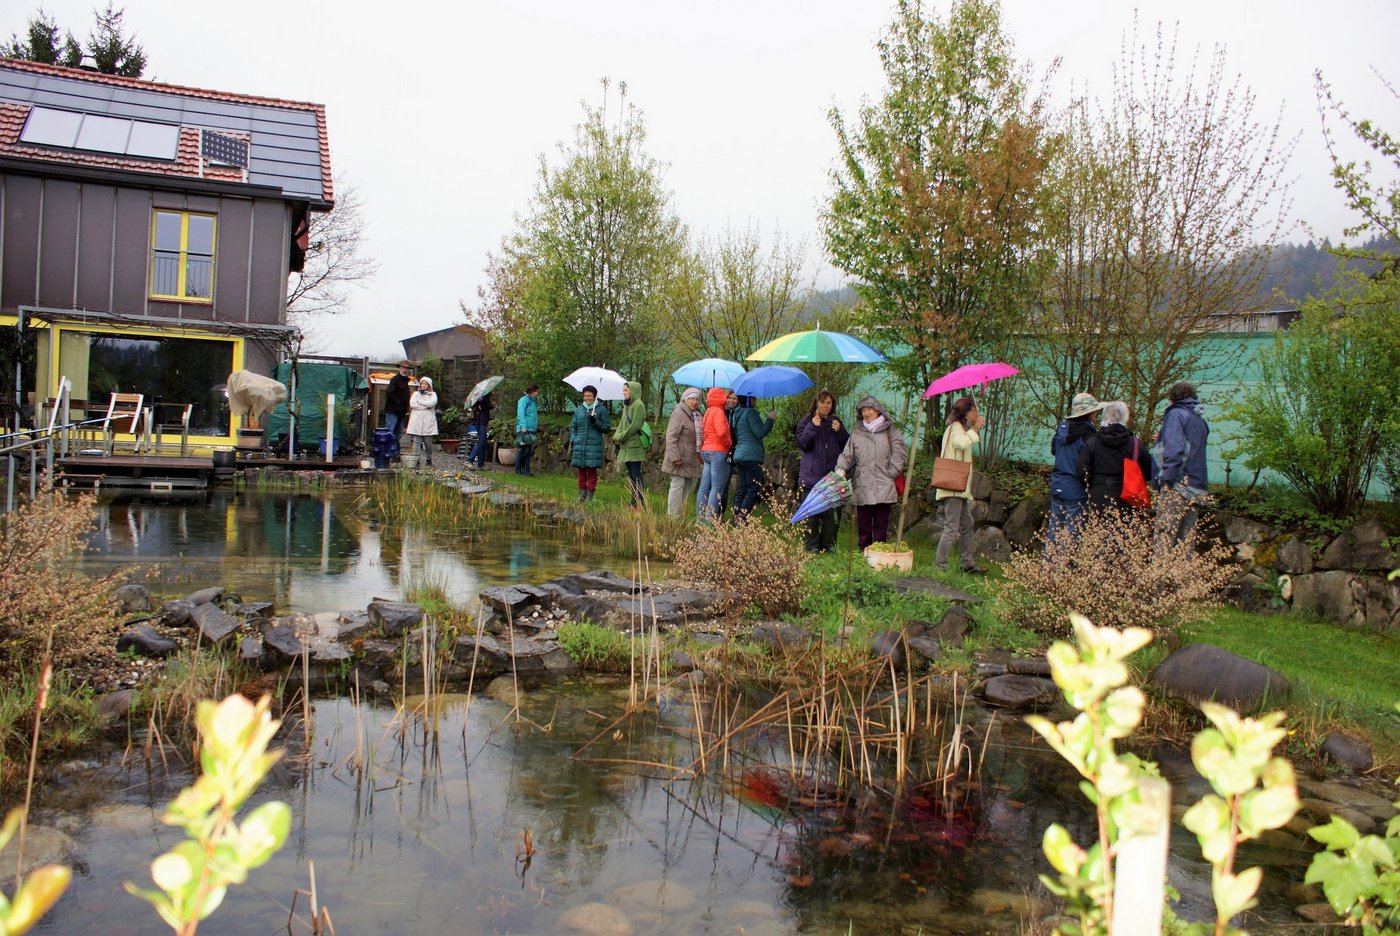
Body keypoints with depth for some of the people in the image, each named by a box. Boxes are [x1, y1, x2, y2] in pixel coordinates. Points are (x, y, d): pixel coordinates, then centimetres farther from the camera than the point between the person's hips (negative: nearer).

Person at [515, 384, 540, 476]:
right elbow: (521, 414, -12)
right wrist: (523, 426, -22)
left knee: (530, 451, 5)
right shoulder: (524, 400, -4)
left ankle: (526, 470, 8)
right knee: (523, 450, -6)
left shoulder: (534, 401, 20)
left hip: (532, 430, 8)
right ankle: (518, 469, 3)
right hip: (524, 430, -8)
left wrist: (537, 428, 19)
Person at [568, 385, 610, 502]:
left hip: (594, 445, -3)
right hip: (579, 445, 3)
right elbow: (573, 426, 18)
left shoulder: (602, 409, 3)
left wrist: (595, 422, -13)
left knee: (592, 471, -1)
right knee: (581, 471, 5)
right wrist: (572, 440, 3)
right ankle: (581, 495, 11)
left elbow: (607, 428, 1)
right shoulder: (579, 409, 13)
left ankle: (589, 496, 4)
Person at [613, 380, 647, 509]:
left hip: (634, 445, -9)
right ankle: (634, 502, 13)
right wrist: (617, 435, 1)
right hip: (626, 446, 9)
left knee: (635, 475, -8)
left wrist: (622, 437, -11)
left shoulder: (638, 405, -10)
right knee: (631, 475, 9)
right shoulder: (626, 405, 17)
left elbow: (635, 426, -16)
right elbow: (621, 424, 19)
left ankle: (639, 502, -6)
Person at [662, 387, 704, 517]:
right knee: (677, 485, -6)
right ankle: (673, 516, -2)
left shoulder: (697, 415, 17)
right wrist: (675, 457, -21)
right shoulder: (678, 414, -11)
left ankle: (681, 514, 20)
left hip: (693, 460, 9)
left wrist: (700, 456, 20)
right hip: (680, 460, -9)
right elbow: (671, 437, -16)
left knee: (689, 487, 11)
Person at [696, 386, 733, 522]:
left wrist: (702, 452, 18)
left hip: (706, 451, 9)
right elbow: (722, 432, -23)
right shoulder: (719, 412, -11)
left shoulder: (708, 412, 17)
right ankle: (710, 519, -10)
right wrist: (729, 444, -6)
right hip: (718, 452, -9)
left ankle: (700, 518, 12)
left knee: (704, 488, 9)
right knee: (717, 488, -7)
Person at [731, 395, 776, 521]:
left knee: (742, 488, 11)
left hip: (739, 454, 9)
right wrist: (770, 419, -6)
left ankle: (736, 517, 8)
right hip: (752, 456, -9)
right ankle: (742, 518, -14)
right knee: (753, 489, -7)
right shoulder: (750, 412, -10)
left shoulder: (737, 414, 17)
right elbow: (760, 433, -16)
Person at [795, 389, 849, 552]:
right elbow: (802, 443, -10)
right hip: (812, 475, -4)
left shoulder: (835, 421, 15)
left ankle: (828, 545, 12)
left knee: (833, 514, 2)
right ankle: (811, 546, 3)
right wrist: (812, 427, -21)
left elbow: (847, 445, 11)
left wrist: (839, 431, -6)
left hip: (832, 475, 4)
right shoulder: (806, 421, 3)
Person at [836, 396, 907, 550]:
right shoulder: (857, 433, 12)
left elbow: (899, 453, 1)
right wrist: (841, 468, -9)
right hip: (862, 488, 2)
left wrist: (891, 473, -6)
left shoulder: (890, 432, 5)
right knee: (863, 524, 5)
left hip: (883, 489, -2)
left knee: (881, 525, 1)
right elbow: (847, 455, 9)